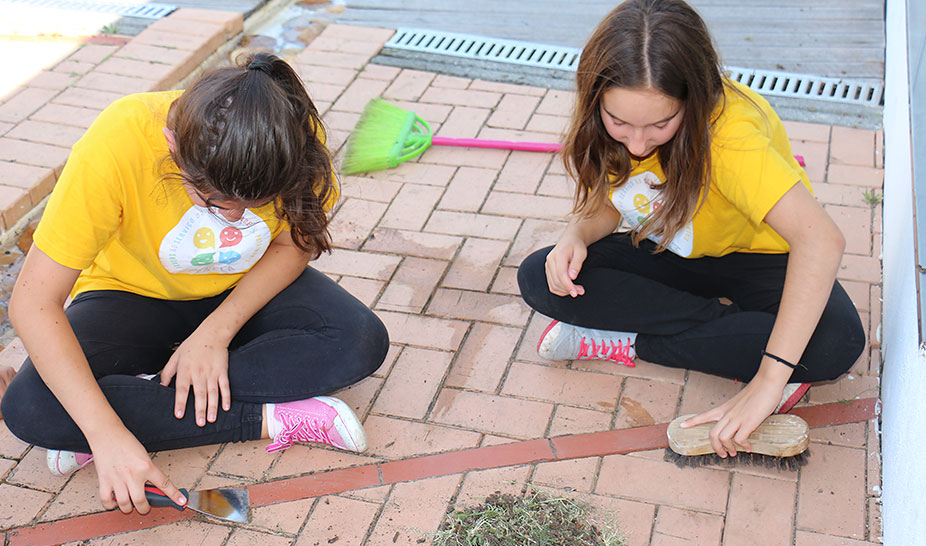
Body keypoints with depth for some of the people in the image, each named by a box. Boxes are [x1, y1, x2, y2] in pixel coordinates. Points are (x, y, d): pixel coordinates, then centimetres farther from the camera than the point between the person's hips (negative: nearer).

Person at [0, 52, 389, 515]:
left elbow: (295, 245, -9)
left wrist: (216, 332, -23)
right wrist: (106, 433, -40)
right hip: (135, 295, -1)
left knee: (362, 342, -26)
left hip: (249, 289, 2)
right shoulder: (116, 146, -35)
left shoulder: (295, 138, -28)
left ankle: (141, 400, -19)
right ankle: (272, 419, -22)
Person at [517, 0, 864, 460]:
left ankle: (627, 343, -22)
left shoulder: (729, 132, -36)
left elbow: (822, 239, -47)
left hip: (755, 261, -4)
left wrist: (767, 381, -51)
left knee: (836, 341, -35)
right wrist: (575, 237, -26)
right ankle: (737, 332, -17)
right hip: (671, 256, 4)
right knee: (539, 278, -21)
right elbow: (605, 204, -1)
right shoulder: (610, 119, -18)